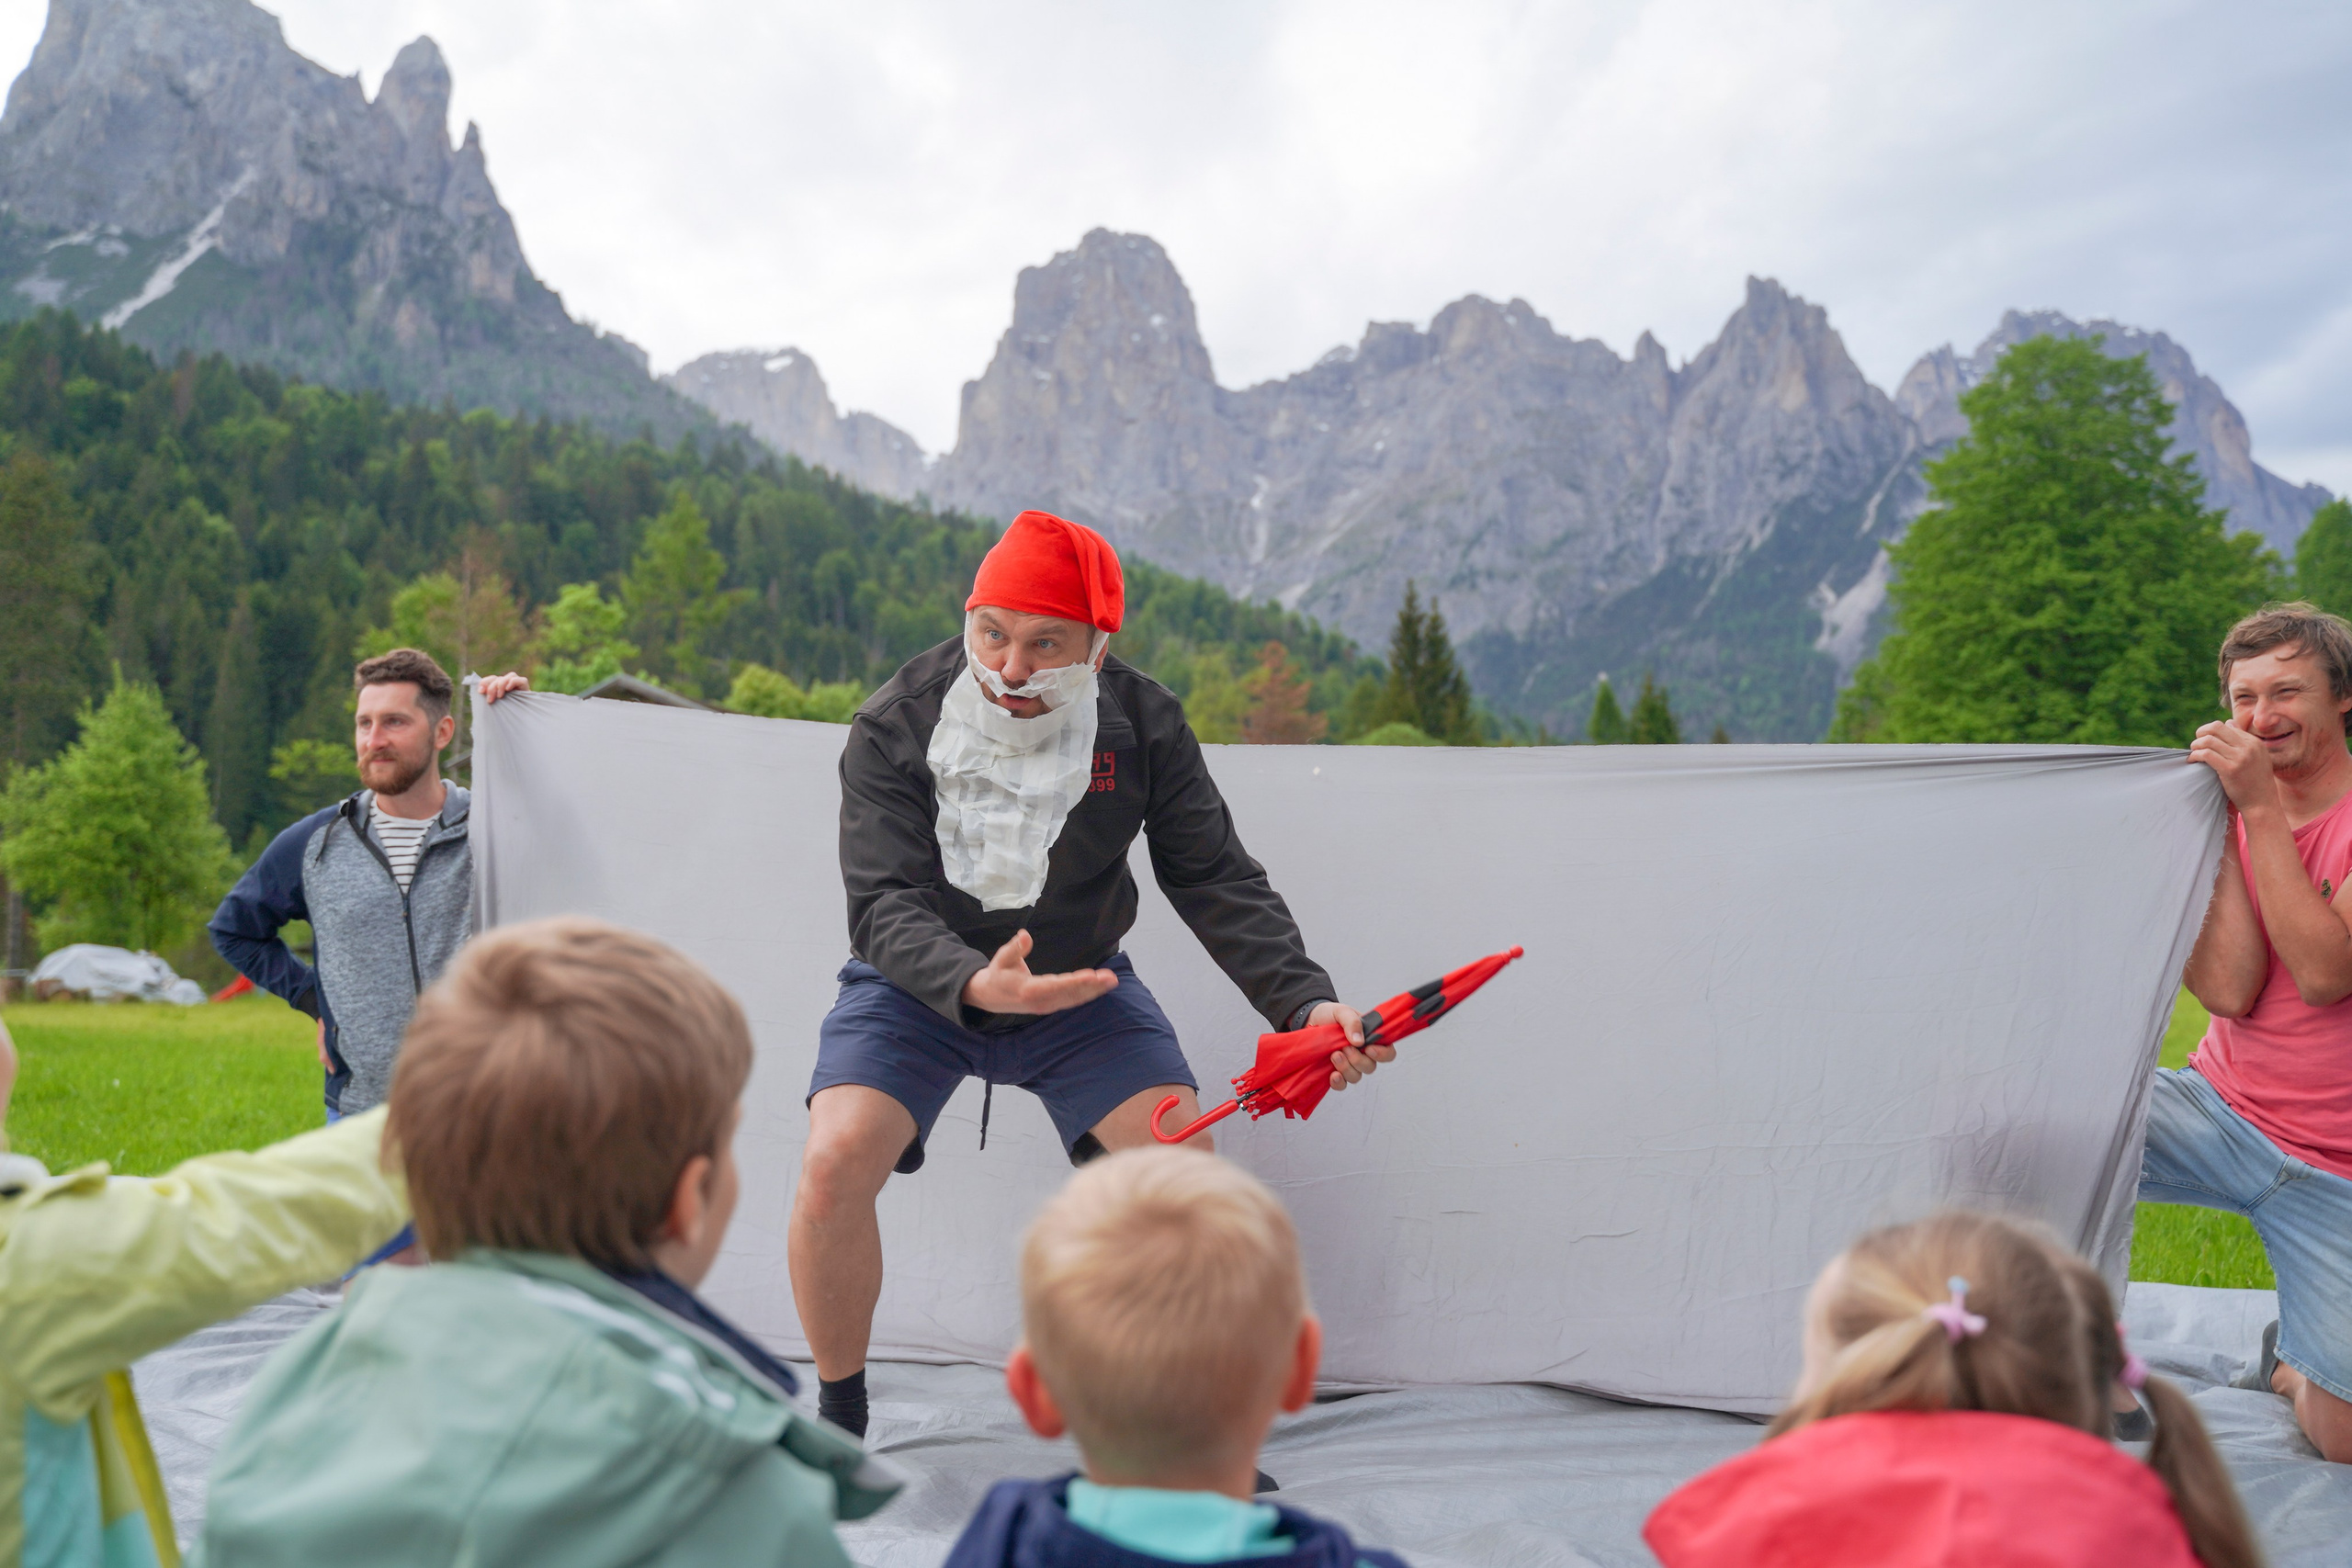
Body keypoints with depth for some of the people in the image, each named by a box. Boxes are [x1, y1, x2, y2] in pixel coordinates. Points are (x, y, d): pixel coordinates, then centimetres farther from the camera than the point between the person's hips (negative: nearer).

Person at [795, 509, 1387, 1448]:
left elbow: (1217, 880, -11)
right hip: (918, 987, -1)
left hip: (1081, 988, 2)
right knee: (834, 1165, -22)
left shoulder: (1143, 724, -13)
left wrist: (1303, 1002, -26)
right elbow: (885, 903, -25)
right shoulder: (895, 727, -20)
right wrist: (975, 984, -46)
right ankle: (838, 1415, 5)